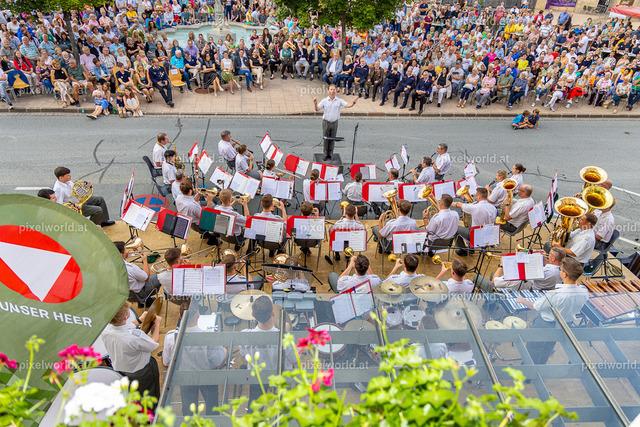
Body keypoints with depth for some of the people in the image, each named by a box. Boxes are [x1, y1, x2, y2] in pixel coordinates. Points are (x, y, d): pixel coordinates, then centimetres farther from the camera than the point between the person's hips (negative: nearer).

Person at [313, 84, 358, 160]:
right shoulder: (324, 101, -2)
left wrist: (353, 102, -32)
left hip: (334, 123, 1)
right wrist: (315, 103, -28)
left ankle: (331, 154, 21)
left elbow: (348, 105, -11)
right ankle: (326, 154, 16)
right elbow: (317, 109, -7)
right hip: (326, 122, 0)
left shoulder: (339, 100, -1)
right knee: (326, 139, 5)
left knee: (332, 140, 9)